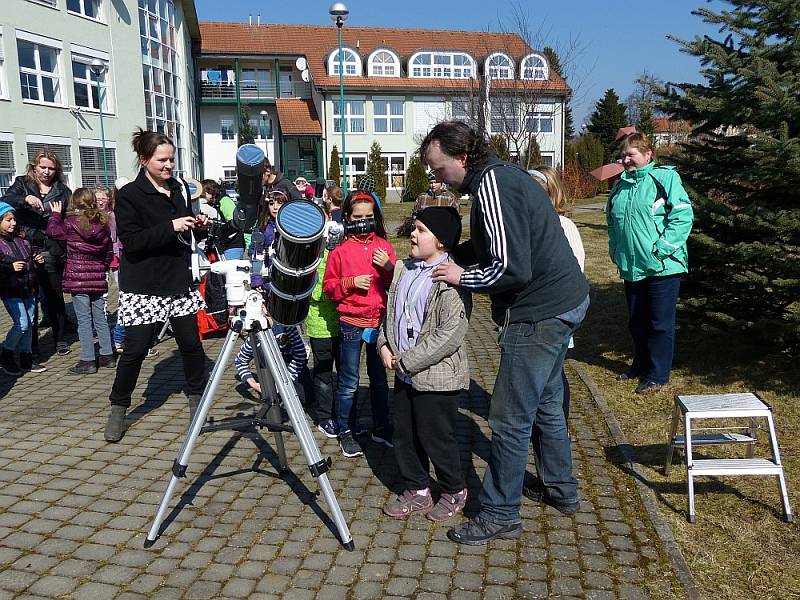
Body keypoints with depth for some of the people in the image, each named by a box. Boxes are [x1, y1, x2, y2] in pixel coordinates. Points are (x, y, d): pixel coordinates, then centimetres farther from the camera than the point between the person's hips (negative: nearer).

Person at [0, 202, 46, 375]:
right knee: (22, 324, -10)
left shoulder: (21, 239, 9)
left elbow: (30, 258, 24)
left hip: (28, 288, 7)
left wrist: (37, 259, 5)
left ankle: (26, 360, 21)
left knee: (29, 323, 10)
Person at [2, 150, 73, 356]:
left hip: (52, 252, 0)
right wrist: (25, 199, -24)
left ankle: (60, 339, 16)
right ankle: (31, 342, 17)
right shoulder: (22, 184, 9)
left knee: (55, 296, 5)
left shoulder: (62, 190, 9)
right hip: (27, 248, 0)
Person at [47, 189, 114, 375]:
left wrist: (55, 213, 20)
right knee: (100, 318, 12)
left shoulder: (71, 223, -9)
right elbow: (109, 252, 10)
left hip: (78, 278, -4)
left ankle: (87, 361, 0)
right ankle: (107, 356, 17)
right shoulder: (102, 223, 4)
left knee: (84, 320, -2)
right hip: (98, 278, 5)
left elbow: (51, 231, 6)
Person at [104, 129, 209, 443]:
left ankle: (196, 396, 25)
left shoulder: (180, 189, 10)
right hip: (144, 286, -5)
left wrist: (197, 223, 1)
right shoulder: (129, 195, -8)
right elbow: (132, 241, -17)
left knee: (191, 341, 6)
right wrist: (170, 227, -24)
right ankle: (118, 409, 16)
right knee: (135, 348, -1)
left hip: (179, 280, 5)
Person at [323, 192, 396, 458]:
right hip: (351, 323, -3)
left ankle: (381, 428, 29)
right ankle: (346, 432, 19)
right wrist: (351, 282, -18)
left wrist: (389, 268, -11)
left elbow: (395, 285, 8)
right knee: (349, 383, 4)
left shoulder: (383, 246, 5)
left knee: (380, 379, 15)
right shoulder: (340, 248, -3)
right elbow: (328, 287, -1)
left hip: (380, 321, 3)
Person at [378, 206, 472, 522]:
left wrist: (408, 361, -19)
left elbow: (451, 333, -24)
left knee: (436, 439, 6)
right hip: (404, 374, 8)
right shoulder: (403, 269, 7)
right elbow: (391, 310, 18)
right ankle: (417, 490, 35)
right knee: (404, 435, 16)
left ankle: (455, 491, 30)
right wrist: (385, 345, 1)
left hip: (436, 376, -7)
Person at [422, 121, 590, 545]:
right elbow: (490, 246, 18)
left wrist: (462, 277, -13)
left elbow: (513, 269, -26)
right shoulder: (504, 174, 11)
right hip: (565, 302, 11)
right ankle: (562, 490, 38)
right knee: (546, 404, 23)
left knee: (510, 419, -1)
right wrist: (445, 253, 6)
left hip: (538, 314, -11)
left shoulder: (492, 187, -21)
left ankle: (499, 516, 11)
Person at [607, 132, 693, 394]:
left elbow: (683, 216, -14)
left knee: (660, 323, 2)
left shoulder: (666, 178, -9)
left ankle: (658, 375, 12)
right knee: (637, 321, 17)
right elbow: (612, 222, 25)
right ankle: (641, 364, 34)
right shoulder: (620, 186, 11)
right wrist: (615, 249, 13)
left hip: (663, 267, -7)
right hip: (631, 267, 7)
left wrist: (663, 248, -19)